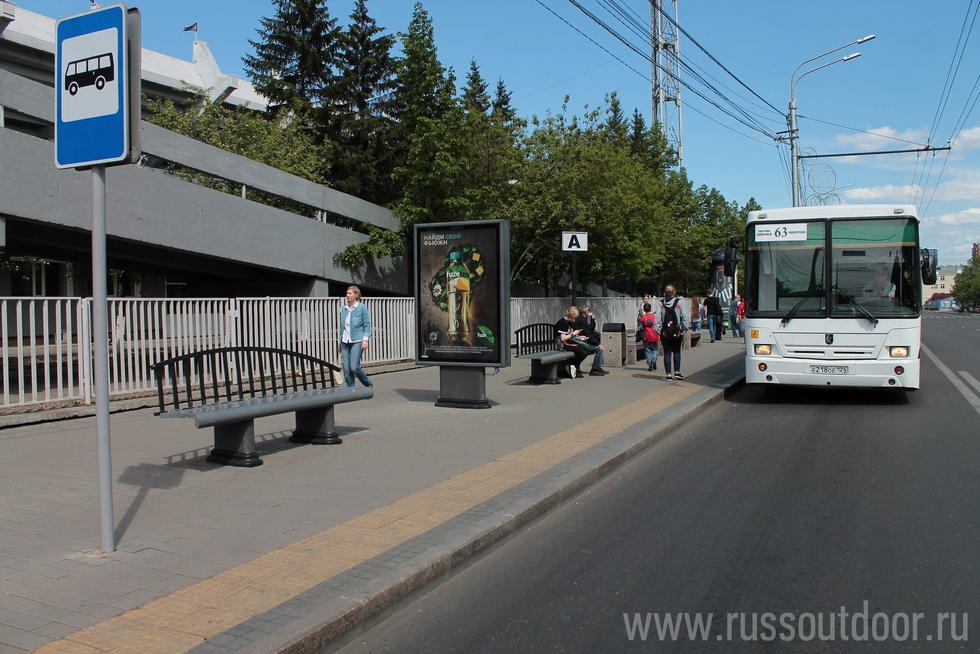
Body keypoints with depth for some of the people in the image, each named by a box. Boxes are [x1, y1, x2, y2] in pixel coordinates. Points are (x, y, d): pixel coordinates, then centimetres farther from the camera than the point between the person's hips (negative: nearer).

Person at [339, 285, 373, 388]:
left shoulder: (362, 307, -4)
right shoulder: (343, 308, 10)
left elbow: (367, 325, -3)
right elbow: (342, 325, 16)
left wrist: (365, 340, -12)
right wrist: (340, 342, 15)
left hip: (357, 341, -5)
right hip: (345, 341, 5)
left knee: (354, 367, -12)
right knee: (346, 369, 1)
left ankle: (369, 385, 11)